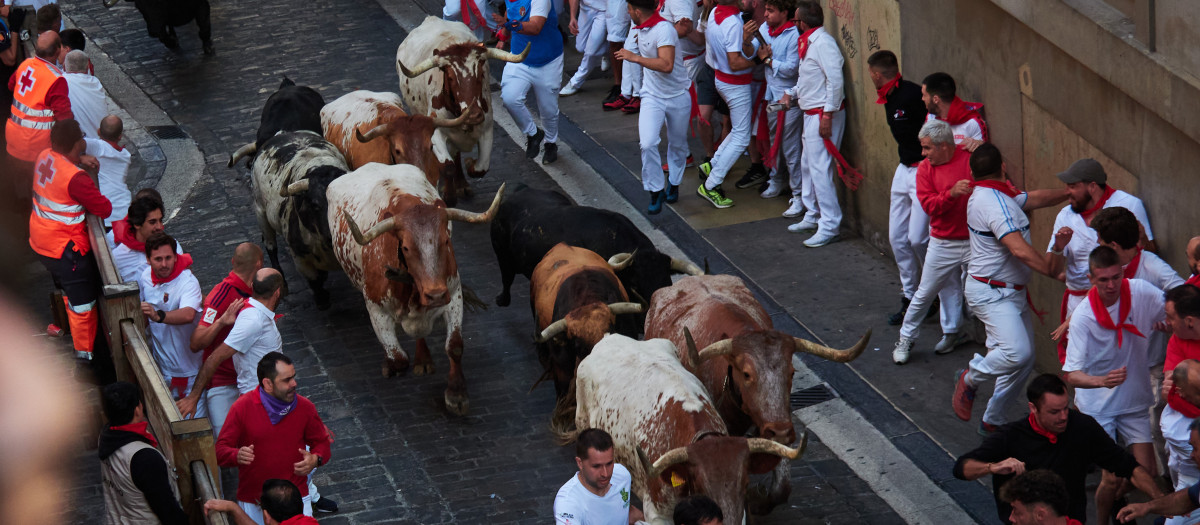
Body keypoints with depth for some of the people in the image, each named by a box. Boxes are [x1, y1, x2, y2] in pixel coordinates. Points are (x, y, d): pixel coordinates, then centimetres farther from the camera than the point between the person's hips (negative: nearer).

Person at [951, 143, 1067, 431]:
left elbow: (1033, 198, 30)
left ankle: (993, 418, 20)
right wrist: (1055, 271, -19)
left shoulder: (999, 197, 14)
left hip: (1012, 292, 11)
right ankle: (970, 378, 1)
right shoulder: (994, 202, -20)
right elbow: (1020, 250, -26)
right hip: (991, 294, -11)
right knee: (1017, 352, -26)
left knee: (1024, 359, 9)